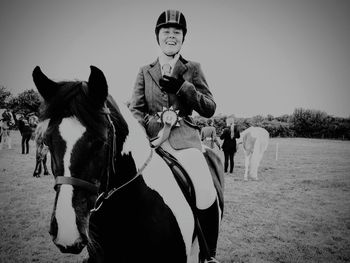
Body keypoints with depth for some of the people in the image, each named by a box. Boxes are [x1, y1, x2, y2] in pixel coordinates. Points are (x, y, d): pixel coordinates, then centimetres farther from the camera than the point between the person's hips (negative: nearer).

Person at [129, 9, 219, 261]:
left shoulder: (193, 69, 12)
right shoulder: (145, 72, 16)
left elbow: (210, 109, 5)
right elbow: (135, 110, 10)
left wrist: (181, 85, -8)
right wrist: (155, 123, -11)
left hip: (184, 138, -2)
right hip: (152, 138, 2)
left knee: (206, 198, -20)